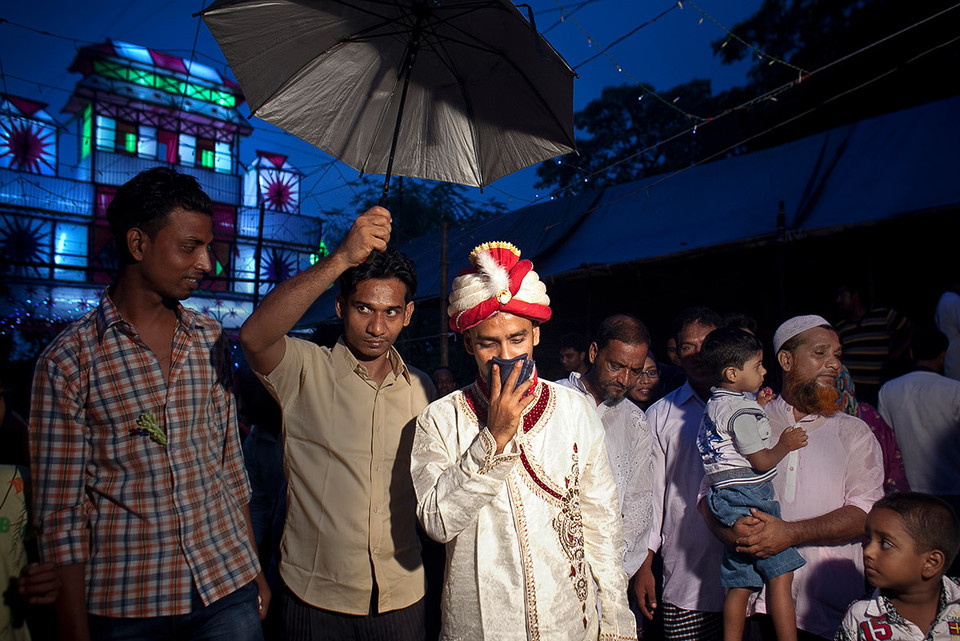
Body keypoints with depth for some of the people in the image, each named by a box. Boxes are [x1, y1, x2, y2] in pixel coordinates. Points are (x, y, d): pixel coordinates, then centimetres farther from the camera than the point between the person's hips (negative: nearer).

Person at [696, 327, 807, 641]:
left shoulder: (716, 403, 14)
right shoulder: (741, 410, -15)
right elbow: (762, 462, -12)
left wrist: (759, 408, 23)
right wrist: (785, 445, 6)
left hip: (728, 500, 10)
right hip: (749, 498, -10)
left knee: (739, 585, 13)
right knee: (780, 574, -7)